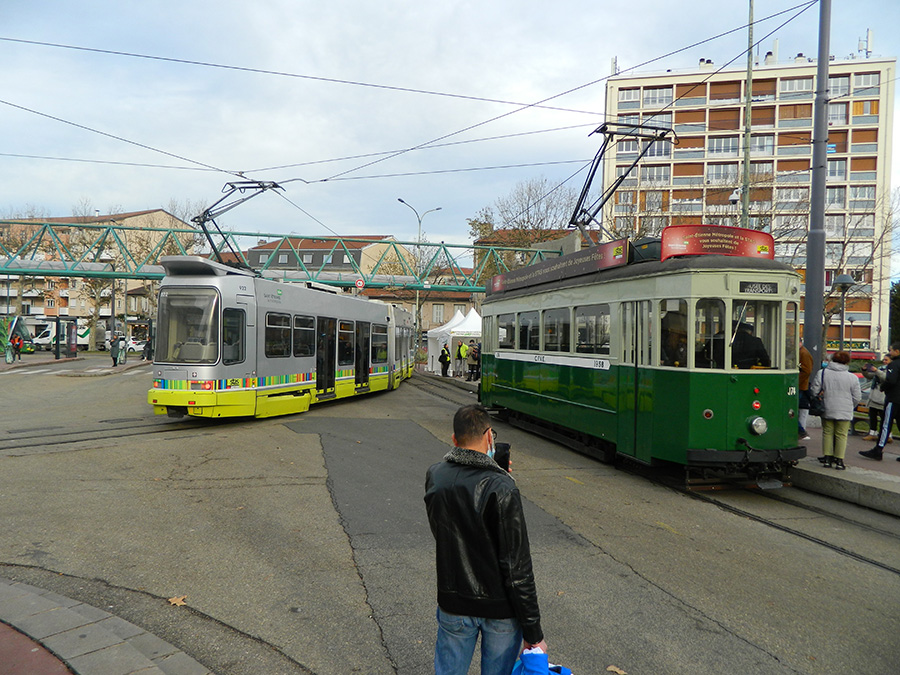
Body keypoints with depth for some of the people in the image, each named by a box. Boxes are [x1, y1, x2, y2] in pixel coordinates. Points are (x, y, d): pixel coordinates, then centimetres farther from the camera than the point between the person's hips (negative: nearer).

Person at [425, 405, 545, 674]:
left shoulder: (434, 477, -7)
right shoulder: (501, 490, -23)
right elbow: (517, 567, -21)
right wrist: (533, 632, -11)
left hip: (453, 604, 4)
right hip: (501, 609, -4)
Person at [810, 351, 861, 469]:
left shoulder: (822, 373, -4)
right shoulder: (852, 377, -4)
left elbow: (814, 391, -2)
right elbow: (857, 397, 3)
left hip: (827, 411, 1)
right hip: (844, 413, -1)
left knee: (827, 433, 12)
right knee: (841, 435, 6)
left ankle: (827, 457, 13)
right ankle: (839, 460, 6)